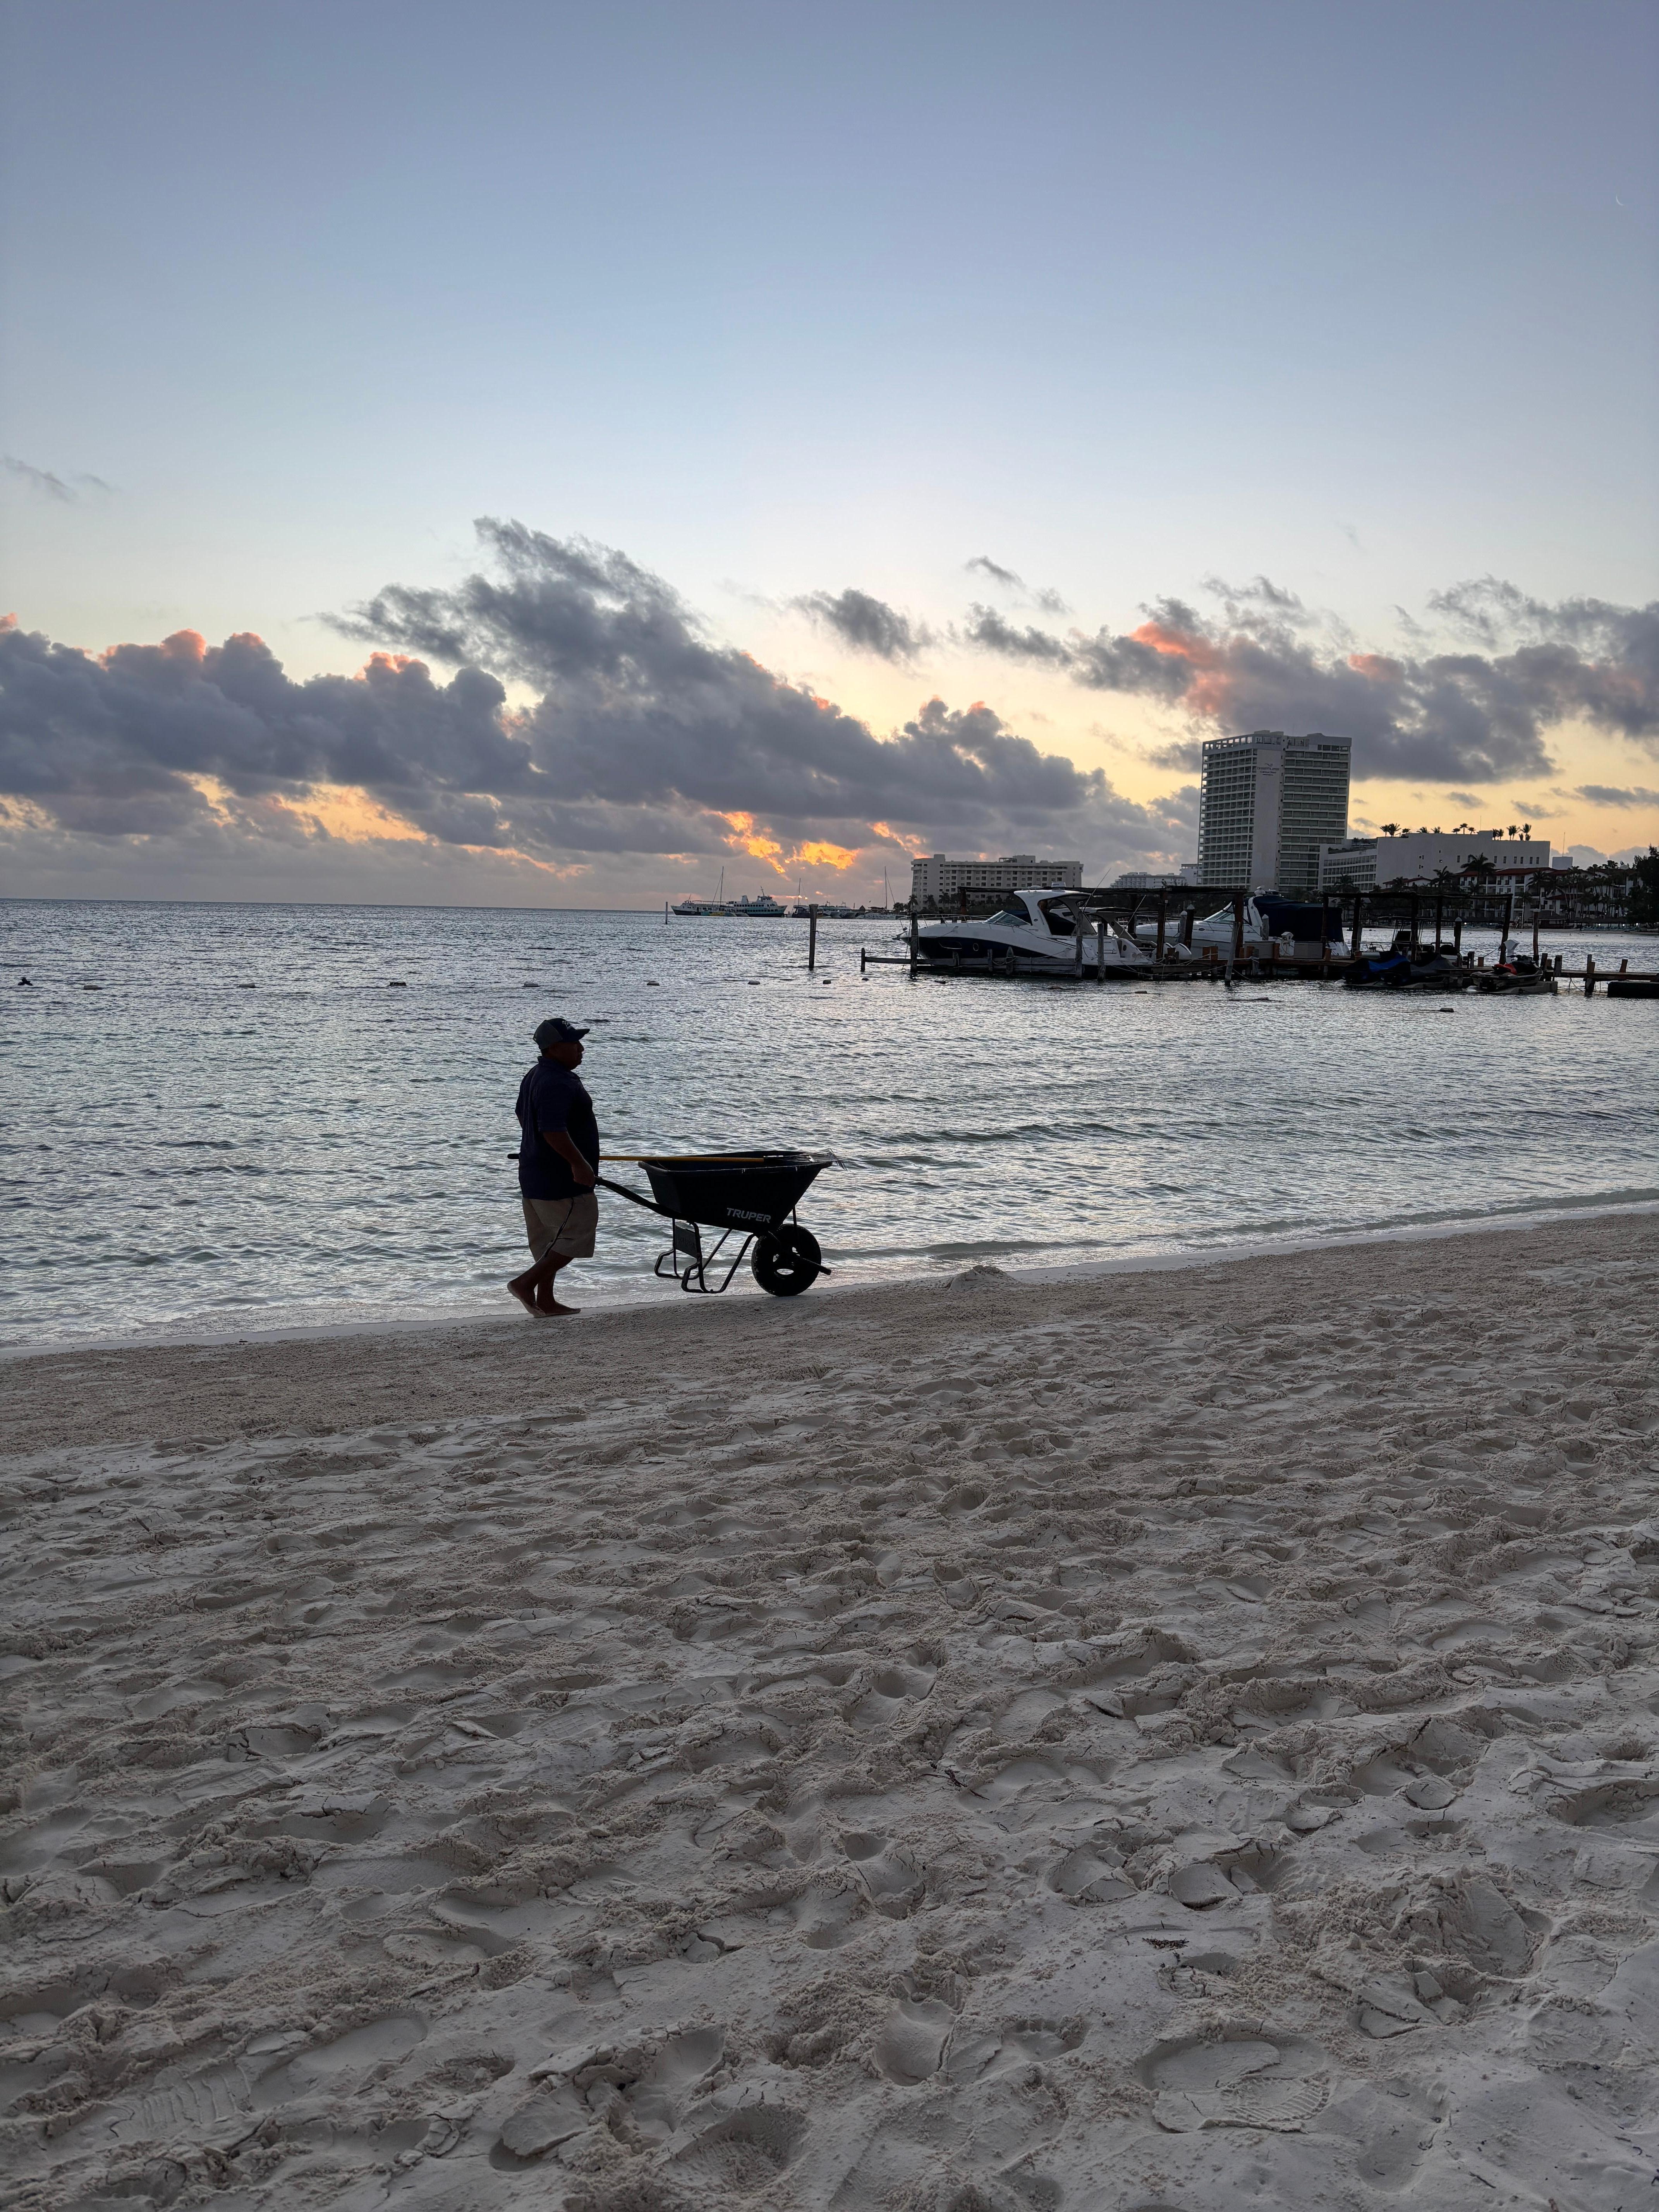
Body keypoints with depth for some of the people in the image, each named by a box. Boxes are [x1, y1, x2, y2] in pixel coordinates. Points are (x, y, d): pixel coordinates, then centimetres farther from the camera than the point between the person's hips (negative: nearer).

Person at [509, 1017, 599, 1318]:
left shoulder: (535, 1077, 13)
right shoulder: (558, 1084, -23)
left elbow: (522, 1115, 26)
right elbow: (553, 1130, -31)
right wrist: (578, 1163, -27)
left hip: (536, 1175, 11)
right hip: (560, 1180, -11)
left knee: (550, 1241, 16)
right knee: (576, 1236, -2)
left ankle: (545, 1302, 21)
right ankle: (525, 1283, -3)